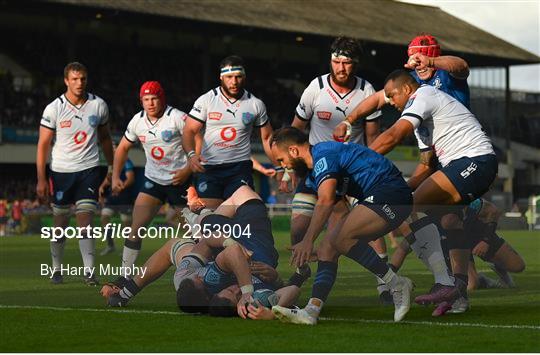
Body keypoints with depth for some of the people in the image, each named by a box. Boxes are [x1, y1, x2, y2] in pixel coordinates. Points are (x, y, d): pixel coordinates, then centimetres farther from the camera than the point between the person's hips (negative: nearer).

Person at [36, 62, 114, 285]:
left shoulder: (98, 105, 0)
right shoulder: (54, 109, -7)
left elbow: (105, 137, 15)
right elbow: (43, 144, -5)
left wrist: (111, 167, 16)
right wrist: (41, 179, -9)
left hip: (89, 169, 0)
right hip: (61, 171, 0)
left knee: (85, 221, -10)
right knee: (60, 223, 7)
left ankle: (89, 271, -11)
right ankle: (57, 269, 21)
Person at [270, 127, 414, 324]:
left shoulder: (324, 155, -17)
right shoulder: (314, 169, 16)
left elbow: (326, 201, -33)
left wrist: (308, 241, -38)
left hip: (392, 194, -11)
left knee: (341, 238, -24)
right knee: (328, 245, 0)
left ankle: (397, 285, -12)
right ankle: (312, 310, -7)